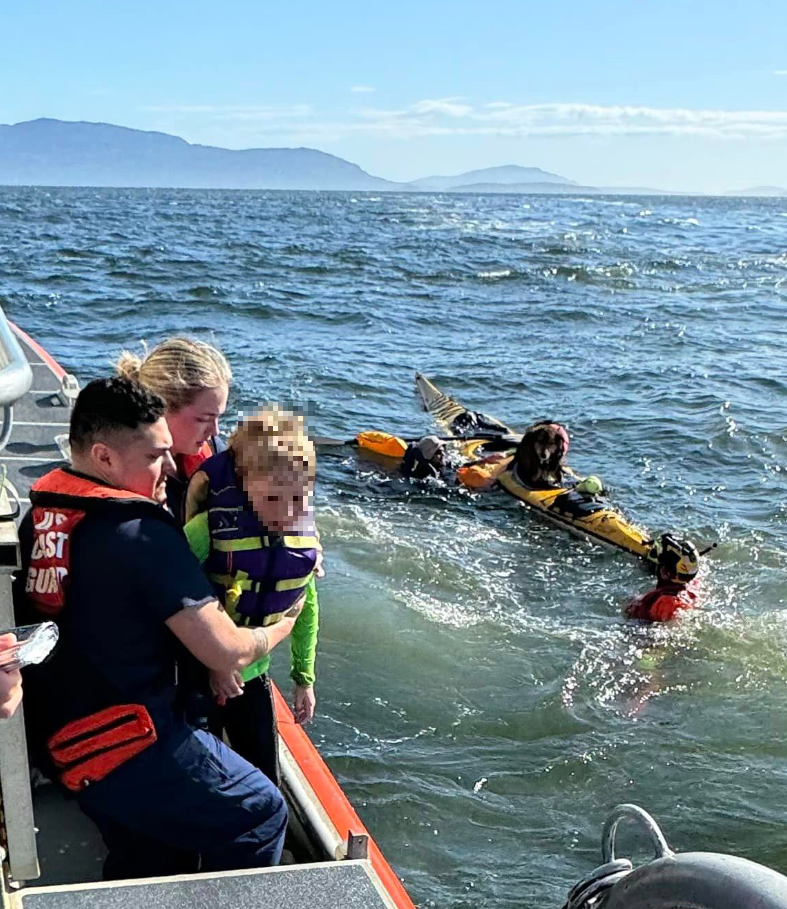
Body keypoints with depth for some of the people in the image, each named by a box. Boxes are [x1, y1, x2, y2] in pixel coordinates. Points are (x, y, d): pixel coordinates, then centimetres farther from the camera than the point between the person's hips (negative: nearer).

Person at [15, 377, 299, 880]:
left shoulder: (39, 512, 2)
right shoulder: (142, 535, -22)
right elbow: (228, 652, -19)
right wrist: (281, 628, 1)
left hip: (60, 735, 9)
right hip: (133, 752, -9)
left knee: (147, 866, 25)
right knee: (262, 815, 9)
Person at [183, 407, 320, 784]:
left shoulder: (306, 538, -8)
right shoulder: (210, 528, -26)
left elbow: (307, 608, 8)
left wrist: (304, 678, 13)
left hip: (252, 677, 4)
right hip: (198, 676, -4)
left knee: (266, 785, 13)